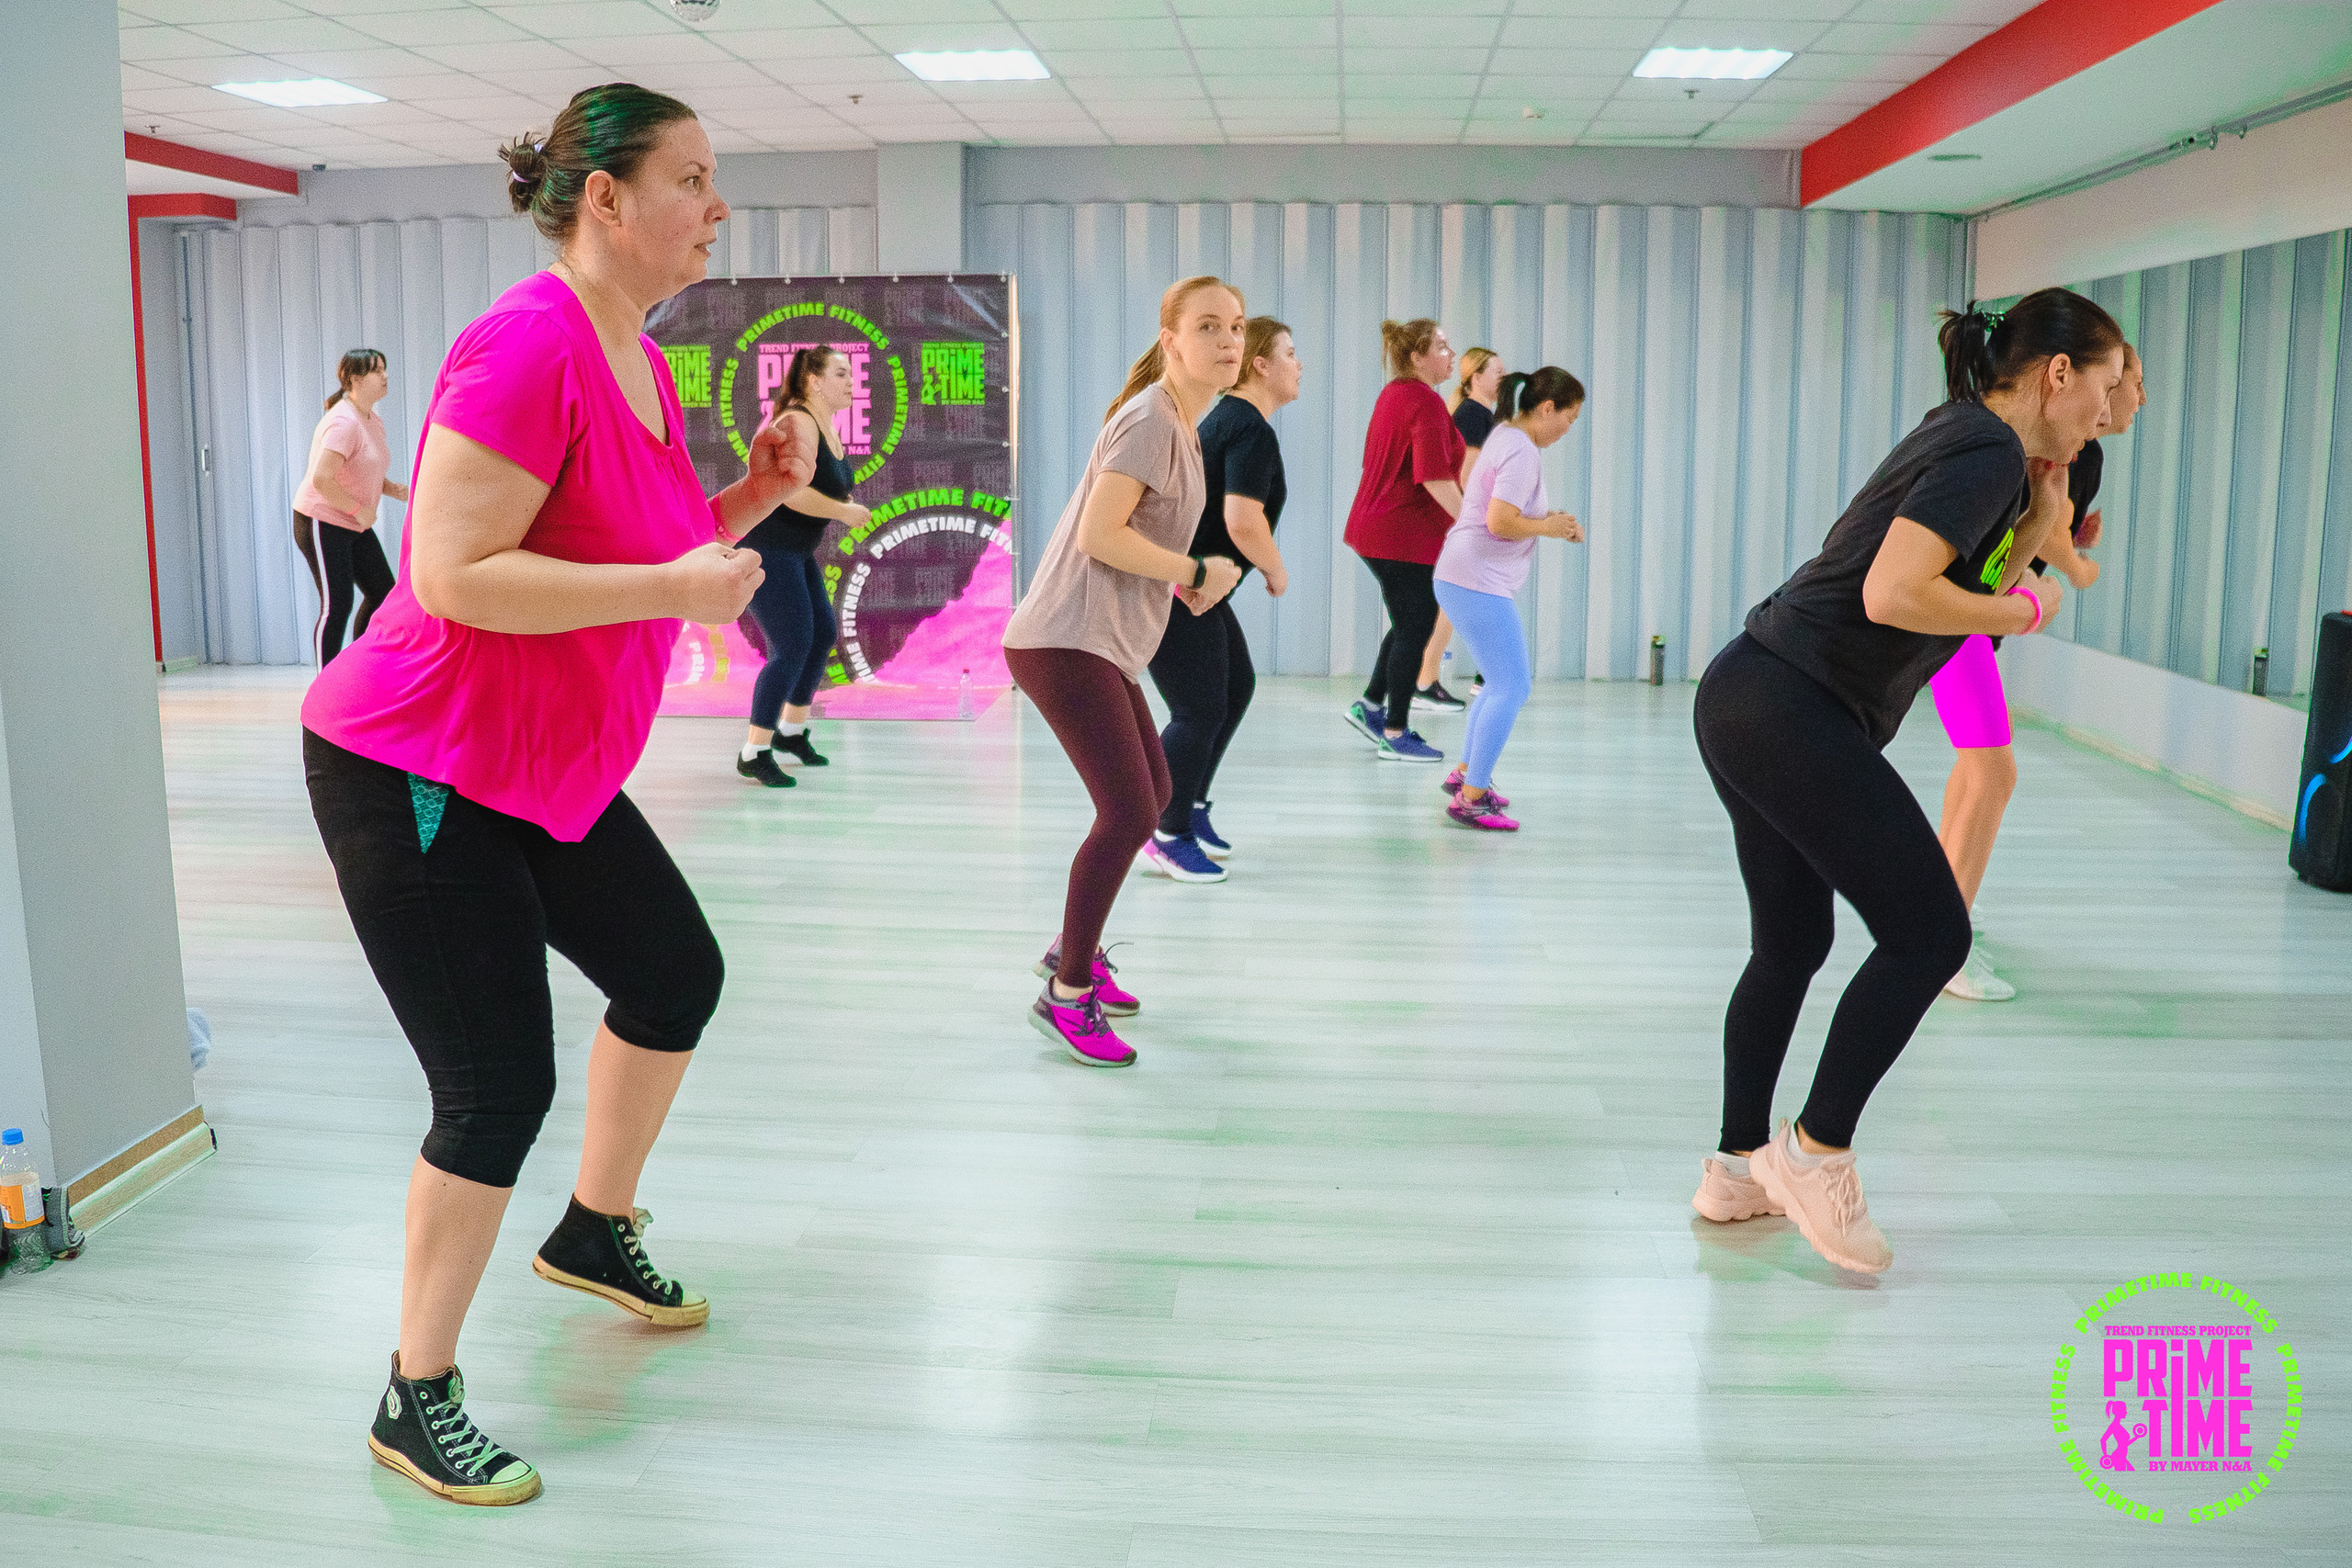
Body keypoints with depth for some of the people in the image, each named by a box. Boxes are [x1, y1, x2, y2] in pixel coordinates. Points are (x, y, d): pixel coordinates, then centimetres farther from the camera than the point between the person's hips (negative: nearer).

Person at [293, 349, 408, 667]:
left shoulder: (374, 421, 8)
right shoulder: (343, 423, -22)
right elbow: (321, 479, -32)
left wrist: (392, 488, 4)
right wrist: (359, 509, -23)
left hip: (356, 526, 10)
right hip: (321, 523, -9)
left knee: (382, 594, 9)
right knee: (336, 606, -10)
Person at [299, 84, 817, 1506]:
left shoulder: (644, 361, 8)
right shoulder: (528, 346, -23)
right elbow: (452, 575, -29)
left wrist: (755, 494, 2)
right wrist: (675, 586, -28)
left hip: (550, 774, 10)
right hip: (414, 775, -10)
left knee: (677, 975, 18)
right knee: (501, 1085, -6)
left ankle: (596, 1232, 42)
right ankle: (416, 1403, 15)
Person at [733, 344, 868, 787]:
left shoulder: (827, 426, 11)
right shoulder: (799, 423, -20)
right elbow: (793, 493, -31)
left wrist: (843, 505, 5)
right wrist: (845, 512, -19)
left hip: (793, 550, 10)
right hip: (761, 547, -10)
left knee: (822, 636, 15)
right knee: (792, 650, -13)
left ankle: (791, 732, 30)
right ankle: (754, 754, -5)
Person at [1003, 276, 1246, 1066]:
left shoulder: (1179, 426, 17)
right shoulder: (1149, 420, -14)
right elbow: (1099, 534, -22)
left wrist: (1185, 580, 6)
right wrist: (1199, 573, -12)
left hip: (1105, 644, 11)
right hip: (1066, 642, -11)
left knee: (1152, 793, 21)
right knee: (1129, 812, -16)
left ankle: (1074, 949, 34)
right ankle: (1067, 995, -4)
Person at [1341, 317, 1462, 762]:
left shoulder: (1392, 394, 14)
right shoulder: (1426, 402, -17)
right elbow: (1434, 476, -25)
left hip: (1378, 528, 10)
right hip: (1406, 536, -10)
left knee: (1411, 623, 20)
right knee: (1415, 628, -1)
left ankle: (1371, 705, 27)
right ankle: (1395, 735, 6)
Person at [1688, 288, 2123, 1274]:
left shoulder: (1967, 439, 19)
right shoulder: (1987, 452, -10)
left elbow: (1965, 593, 23)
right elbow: (1892, 595, -23)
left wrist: (2040, 521, 13)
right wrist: (2024, 611, -9)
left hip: (1749, 704, 10)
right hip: (1795, 714, -10)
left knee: (1791, 945, 17)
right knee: (1929, 932, -3)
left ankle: (1736, 1169, 25)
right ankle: (1816, 1152, 4)